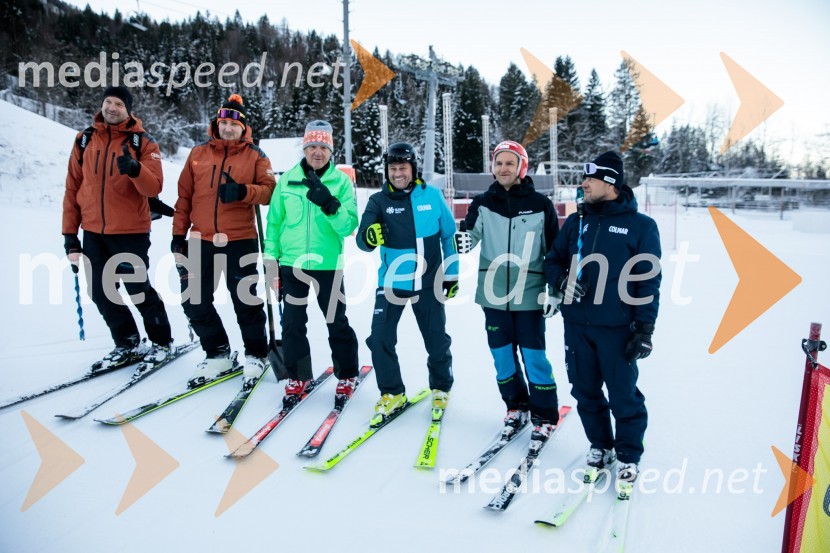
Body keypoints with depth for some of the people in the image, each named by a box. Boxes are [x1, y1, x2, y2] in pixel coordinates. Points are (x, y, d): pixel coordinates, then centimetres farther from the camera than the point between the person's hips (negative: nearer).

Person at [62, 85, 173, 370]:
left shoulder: (142, 142, -3)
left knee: (139, 290, 2)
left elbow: (154, 188, -12)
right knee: (102, 294, 9)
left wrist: (135, 169, -33)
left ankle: (161, 341, 21)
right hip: (93, 233, 4)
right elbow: (73, 188, 7)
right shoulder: (84, 140, 6)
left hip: (131, 232, -4)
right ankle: (127, 344, 24)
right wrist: (70, 234, 5)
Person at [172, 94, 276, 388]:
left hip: (240, 241, -3)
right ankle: (218, 354, 24)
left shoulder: (255, 157, 3)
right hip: (202, 241, 4)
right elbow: (184, 196, 10)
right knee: (194, 302, 7)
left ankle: (256, 355, 21)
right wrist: (178, 234, 6)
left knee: (246, 303, 4)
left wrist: (243, 191, -25)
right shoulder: (198, 154, 9)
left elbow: (269, 190, -6)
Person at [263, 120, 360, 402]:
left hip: (328, 264, -2)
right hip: (292, 263, 2)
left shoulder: (342, 182, -3)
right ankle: (298, 376, 26)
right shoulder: (287, 180, 3)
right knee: (292, 323, 9)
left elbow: (349, 226, -11)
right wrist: (271, 257, 4)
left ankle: (347, 375, 26)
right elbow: (274, 221, 8)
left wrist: (330, 205, -26)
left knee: (337, 323, 8)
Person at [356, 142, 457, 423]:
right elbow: (362, 238, -12)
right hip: (392, 281, 0)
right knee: (380, 338, -6)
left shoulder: (432, 196, -3)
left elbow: (449, 235, 6)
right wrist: (369, 236, -36)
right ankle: (392, 393, 15)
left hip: (428, 282, 0)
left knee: (437, 341, 10)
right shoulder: (378, 201, -3)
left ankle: (441, 389, 34)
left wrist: (452, 273, 8)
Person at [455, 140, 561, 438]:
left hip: (529, 294, -2)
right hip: (494, 293, 3)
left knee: (533, 357, 1)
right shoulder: (483, 203, 3)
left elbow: (554, 251, 3)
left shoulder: (540, 204, -1)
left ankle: (545, 415, 18)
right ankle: (516, 406, 31)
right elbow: (471, 232, -11)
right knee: (502, 355, 11)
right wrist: (463, 240, -36)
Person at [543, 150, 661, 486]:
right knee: (586, 391, 13)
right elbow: (553, 261, 15)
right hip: (576, 324, 4)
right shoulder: (575, 222, 9)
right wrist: (562, 279, -8)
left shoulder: (640, 225, -2)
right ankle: (600, 445, 33)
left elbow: (649, 281, -4)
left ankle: (629, 455, 24)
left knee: (624, 395, 4)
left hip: (617, 328, -4)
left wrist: (645, 327, -8)